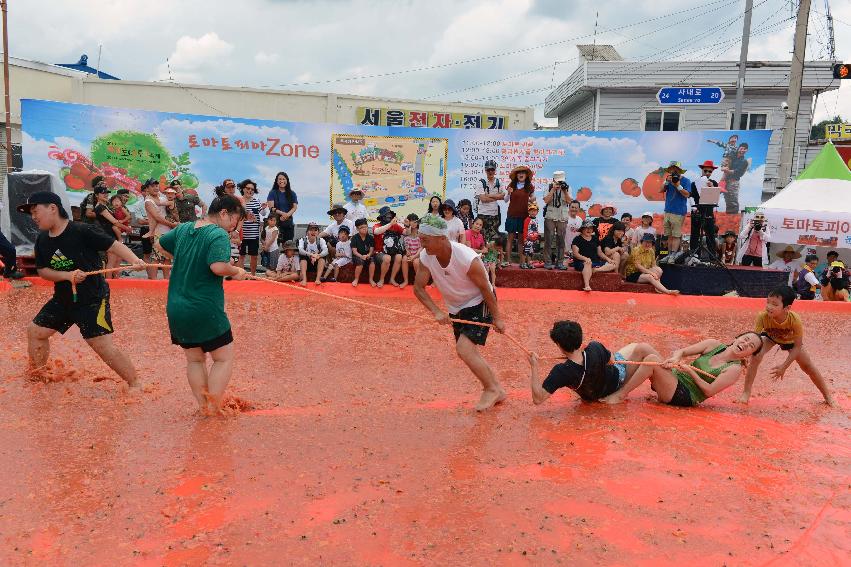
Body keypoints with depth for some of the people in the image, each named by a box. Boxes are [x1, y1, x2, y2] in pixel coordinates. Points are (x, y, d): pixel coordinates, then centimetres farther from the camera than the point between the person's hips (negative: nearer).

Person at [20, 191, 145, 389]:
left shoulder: (82, 231, -17)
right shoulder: (42, 240, 5)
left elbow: (114, 245, -21)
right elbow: (42, 270, 5)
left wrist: (134, 260, -39)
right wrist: (68, 275, -15)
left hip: (92, 298, -8)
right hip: (63, 298, 8)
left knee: (102, 345, -14)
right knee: (35, 331, 16)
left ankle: (135, 384, -2)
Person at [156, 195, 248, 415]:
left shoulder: (183, 229, 10)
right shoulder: (219, 235, -13)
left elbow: (160, 244, 27)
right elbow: (218, 266, -29)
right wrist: (236, 271, -11)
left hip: (176, 309, 7)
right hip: (206, 311, -7)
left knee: (194, 359, 19)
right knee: (224, 358, 8)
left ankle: (203, 406, 24)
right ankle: (213, 408, 6)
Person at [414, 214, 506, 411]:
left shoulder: (467, 259, -32)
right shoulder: (425, 257, -16)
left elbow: (485, 289, -21)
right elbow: (418, 288, -9)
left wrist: (497, 318, -12)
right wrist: (437, 312, -22)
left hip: (479, 305, -7)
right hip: (456, 309, 7)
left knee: (464, 349, -21)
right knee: (468, 352, 13)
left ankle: (492, 389, 1)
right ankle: (497, 391, 32)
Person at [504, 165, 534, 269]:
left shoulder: (530, 187, 3)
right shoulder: (511, 185, 2)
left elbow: (532, 198, 18)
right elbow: (506, 200, 5)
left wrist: (532, 200, -4)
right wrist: (508, 193, -13)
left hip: (524, 215, 0)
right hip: (512, 215, 0)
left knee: (521, 239, 3)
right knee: (510, 237, 2)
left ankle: (522, 262, 4)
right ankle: (507, 260, 5)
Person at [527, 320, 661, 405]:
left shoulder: (561, 372, -42)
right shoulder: (596, 348, -39)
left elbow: (538, 399, -42)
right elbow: (612, 361, -14)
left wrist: (534, 368, -39)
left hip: (593, 396, 2)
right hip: (616, 380, -2)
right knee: (643, 348, 12)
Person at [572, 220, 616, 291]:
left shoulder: (595, 239, 20)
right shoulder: (577, 239, 2)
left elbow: (599, 252, 21)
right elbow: (575, 253, -9)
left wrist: (607, 259, 2)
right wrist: (585, 258, -27)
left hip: (596, 262, 7)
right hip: (581, 262, -6)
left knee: (613, 265, -10)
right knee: (588, 264, -42)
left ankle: (596, 269, -31)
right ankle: (587, 286, -58)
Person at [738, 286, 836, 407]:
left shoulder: (795, 319, -39)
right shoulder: (763, 316, -40)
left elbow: (797, 347, -27)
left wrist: (784, 366, -31)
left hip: (790, 340, 1)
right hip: (770, 337, 0)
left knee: (809, 367, 5)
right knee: (755, 358, -25)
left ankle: (827, 396, 30)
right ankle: (746, 393, -11)